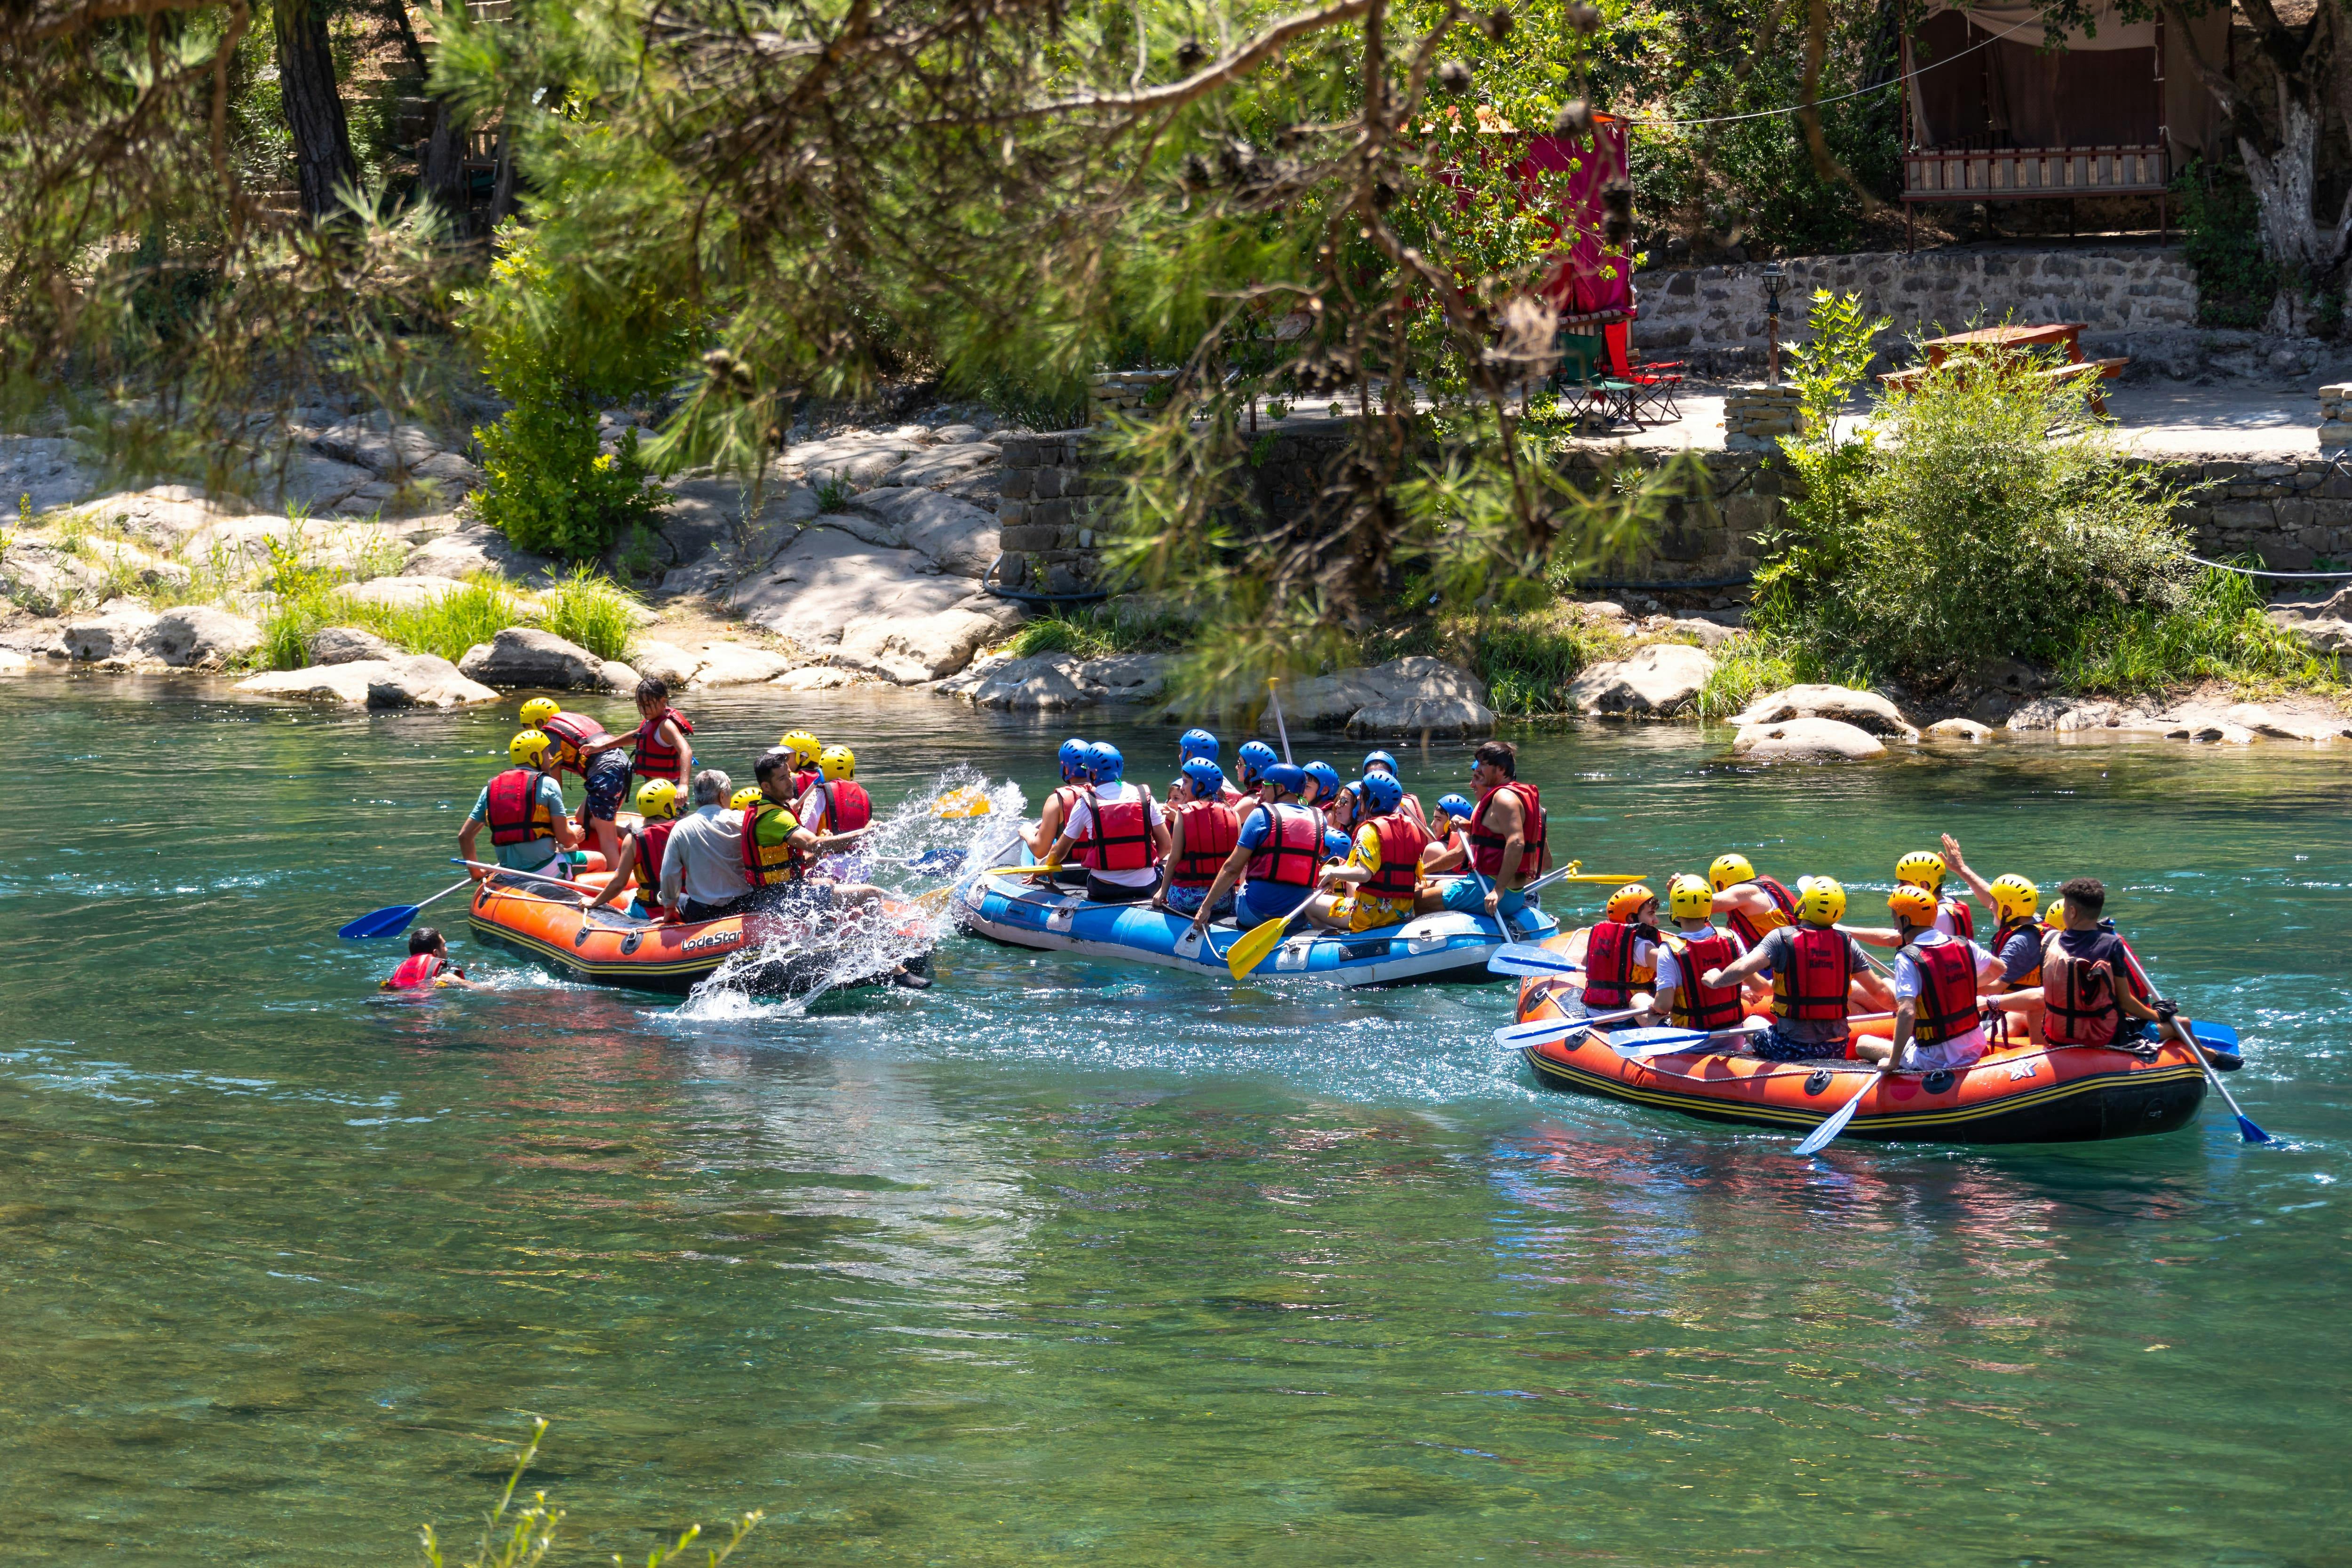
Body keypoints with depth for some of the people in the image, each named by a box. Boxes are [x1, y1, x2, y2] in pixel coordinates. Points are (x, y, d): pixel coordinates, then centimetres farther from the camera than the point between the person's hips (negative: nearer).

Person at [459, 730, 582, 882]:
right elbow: (565, 839, -7)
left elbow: (464, 836, 9)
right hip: (547, 872, -6)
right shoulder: (547, 784, -4)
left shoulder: (490, 788, 10)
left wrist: (477, 873, 22)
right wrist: (575, 835, 17)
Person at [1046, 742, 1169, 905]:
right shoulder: (1145, 798, 2)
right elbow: (1166, 845, 4)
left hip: (1104, 891, -1)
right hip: (1147, 887, 1)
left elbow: (1059, 852, 9)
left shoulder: (1085, 805, -2)